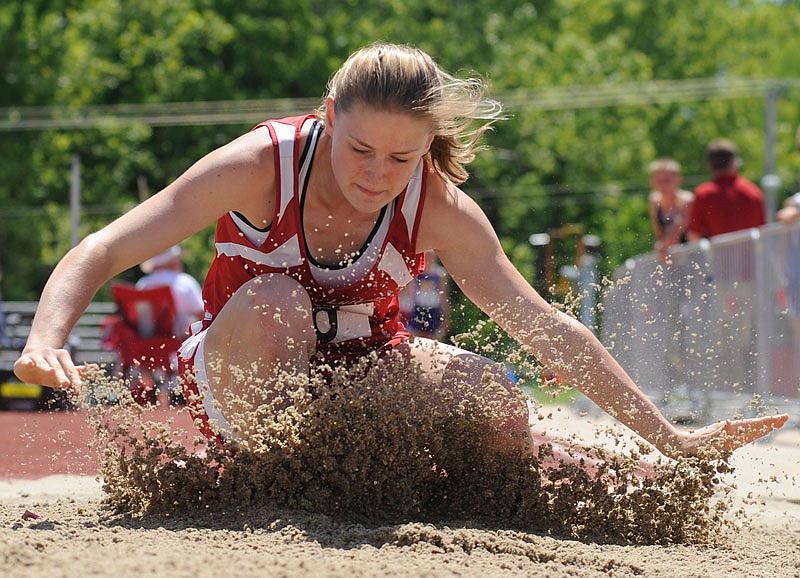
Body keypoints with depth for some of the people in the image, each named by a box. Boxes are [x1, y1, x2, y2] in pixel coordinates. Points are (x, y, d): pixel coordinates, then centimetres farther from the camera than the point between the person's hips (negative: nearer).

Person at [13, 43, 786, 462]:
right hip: (238, 375, -2)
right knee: (272, 304, -36)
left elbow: (548, 330, -15)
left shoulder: (440, 210, -17)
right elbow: (102, 252, -25)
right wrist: (48, 338, -45)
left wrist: (672, 442, -18)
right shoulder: (261, 167, -24)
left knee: (488, 388, -27)